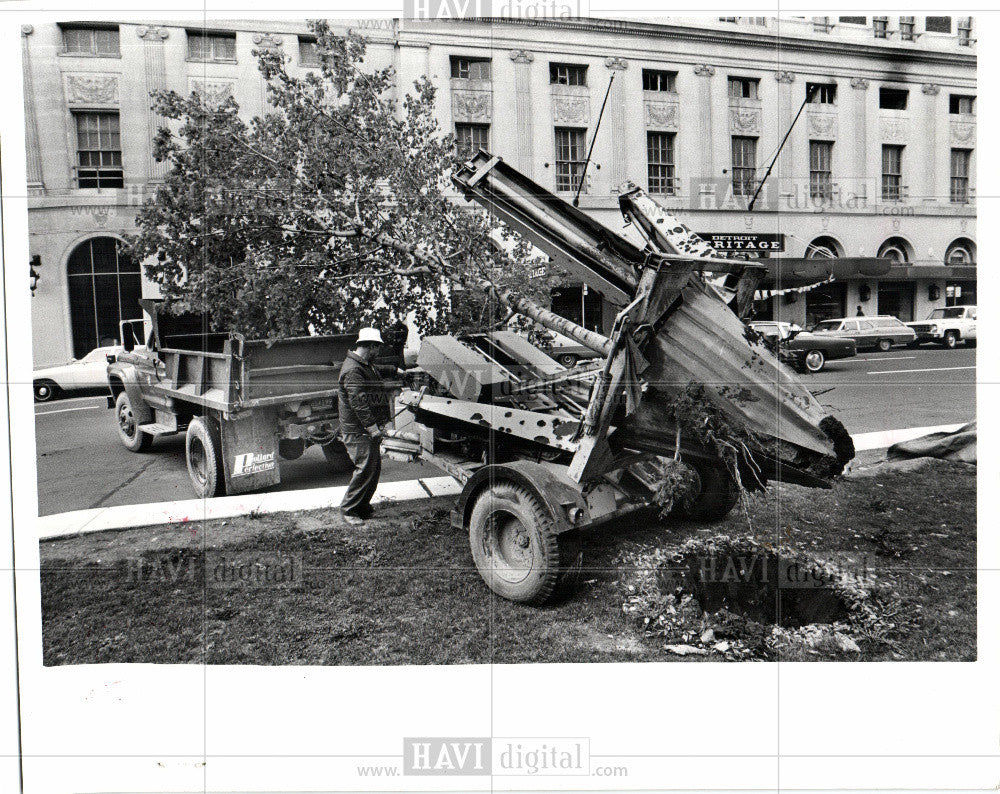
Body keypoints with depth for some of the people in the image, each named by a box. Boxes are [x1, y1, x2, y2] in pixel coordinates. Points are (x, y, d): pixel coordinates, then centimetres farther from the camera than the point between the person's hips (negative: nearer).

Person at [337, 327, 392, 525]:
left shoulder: (368, 367, 17)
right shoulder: (352, 370, -17)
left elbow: (381, 395, 16)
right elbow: (359, 403, -22)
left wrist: (386, 421, 7)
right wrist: (373, 428, -22)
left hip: (370, 430, 10)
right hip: (357, 432, -10)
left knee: (375, 468, 11)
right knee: (365, 469, -10)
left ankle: (363, 506, 22)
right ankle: (348, 509, 1)